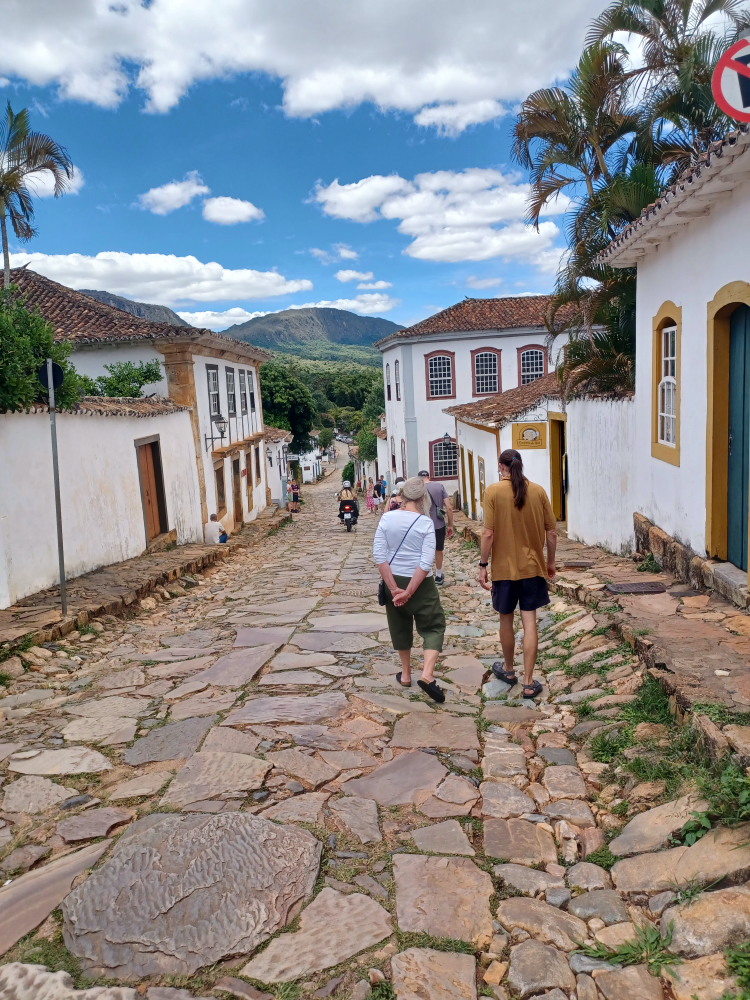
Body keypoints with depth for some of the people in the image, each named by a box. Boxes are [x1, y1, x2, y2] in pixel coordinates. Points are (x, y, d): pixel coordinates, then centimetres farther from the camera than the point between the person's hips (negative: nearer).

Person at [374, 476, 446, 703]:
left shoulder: (387, 518, -6)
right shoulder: (426, 522, -12)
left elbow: (379, 555, -9)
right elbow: (426, 562, -18)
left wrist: (393, 587, -8)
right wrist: (410, 591, -14)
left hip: (394, 579, 3)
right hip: (420, 582, -3)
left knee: (400, 626, 20)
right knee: (433, 626, 10)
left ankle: (406, 674, 33)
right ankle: (427, 674, -8)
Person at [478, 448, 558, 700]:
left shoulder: (493, 491, -10)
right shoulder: (538, 491, -2)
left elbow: (488, 534, -13)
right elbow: (551, 532, 1)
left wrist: (482, 565, -4)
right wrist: (551, 562, 14)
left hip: (504, 567, -2)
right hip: (533, 566, 2)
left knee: (506, 619, 15)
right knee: (530, 621, 5)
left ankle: (508, 670, 34)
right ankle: (528, 682, 6)